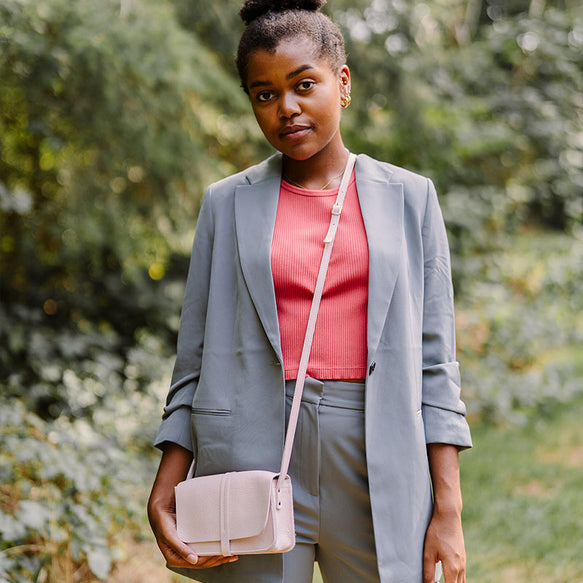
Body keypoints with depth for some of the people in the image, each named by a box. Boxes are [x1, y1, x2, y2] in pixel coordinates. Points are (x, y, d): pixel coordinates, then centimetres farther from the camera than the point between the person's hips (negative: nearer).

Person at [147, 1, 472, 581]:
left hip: (380, 466, 0)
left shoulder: (409, 197, 8)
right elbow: (195, 365, 9)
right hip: (254, 462, 0)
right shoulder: (227, 203, 8)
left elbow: (434, 364, 5)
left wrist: (448, 509, -2)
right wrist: (164, 494, -2)